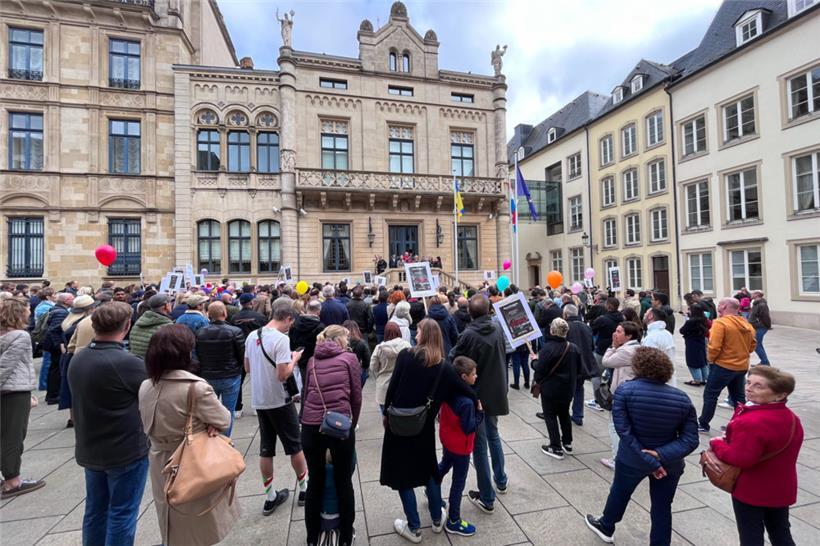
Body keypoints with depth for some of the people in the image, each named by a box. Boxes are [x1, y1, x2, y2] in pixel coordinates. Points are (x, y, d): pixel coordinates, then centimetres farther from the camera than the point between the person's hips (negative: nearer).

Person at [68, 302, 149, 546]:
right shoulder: (128, 363, -27)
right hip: (126, 451, -7)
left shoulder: (77, 359, -2)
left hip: (89, 450, 7)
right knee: (122, 514, 8)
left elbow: (84, 400, 13)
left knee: (96, 510, 21)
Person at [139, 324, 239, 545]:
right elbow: (224, 421, -18)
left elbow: (149, 427, 5)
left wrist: (197, 423, -5)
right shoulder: (196, 387, -28)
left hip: (161, 468, 6)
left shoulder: (145, 387, -6)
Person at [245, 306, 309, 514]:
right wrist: (294, 358, -8)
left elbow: (248, 368, 12)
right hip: (278, 401, -6)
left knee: (266, 449, 15)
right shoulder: (281, 339, -21)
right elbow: (283, 375, -24)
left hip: (258, 401, 7)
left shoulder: (252, 336, 2)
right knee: (294, 445, 11)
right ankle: (305, 488, 26)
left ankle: (270, 497, 26)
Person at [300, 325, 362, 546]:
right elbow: (356, 397, 5)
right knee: (343, 482, 17)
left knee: (315, 481, 21)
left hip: (310, 426, 3)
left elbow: (306, 394, 18)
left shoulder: (312, 360, 15)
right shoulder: (349, 358, 5)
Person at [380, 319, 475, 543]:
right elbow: (467, 392, -7)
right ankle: (437, 519, 39)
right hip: (424, 426, 3)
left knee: (402, 472, 14)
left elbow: (392, 387, -13)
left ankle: (413, 528, 26)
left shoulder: (406, 355, -13)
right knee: (429, 469, 24)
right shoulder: (444, 366, -7)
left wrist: (386, 413, 0)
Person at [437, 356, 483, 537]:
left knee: (444, 465, 32)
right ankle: (453, 521, 26)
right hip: (460, 447, -7)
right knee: (458, 483, 10)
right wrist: (480, 412, -19)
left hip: (446, 439, 8)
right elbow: (468, 428, -26)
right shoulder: (467, 402, -32)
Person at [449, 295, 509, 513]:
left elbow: (453, 361, -17)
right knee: (493, 436, 26)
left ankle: (487, 498, 19)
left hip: (476, 395, -5)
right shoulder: (498, 328, -5)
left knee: (480, 445, 8)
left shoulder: (468, 335, -23)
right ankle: (501, 481, 42)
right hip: (496, 392, 6)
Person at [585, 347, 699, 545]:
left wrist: (649, 462, -17)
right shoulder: (682, 399, -9)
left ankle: (606, 527, 48)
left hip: (632, 460, -1)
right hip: (669, 464, 1)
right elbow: (690, 440, -12)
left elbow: (624, 431, -23)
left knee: (619, 493, 24)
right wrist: (661, 455, -19)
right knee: (662, 508, 19)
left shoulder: (625, 390, -19)